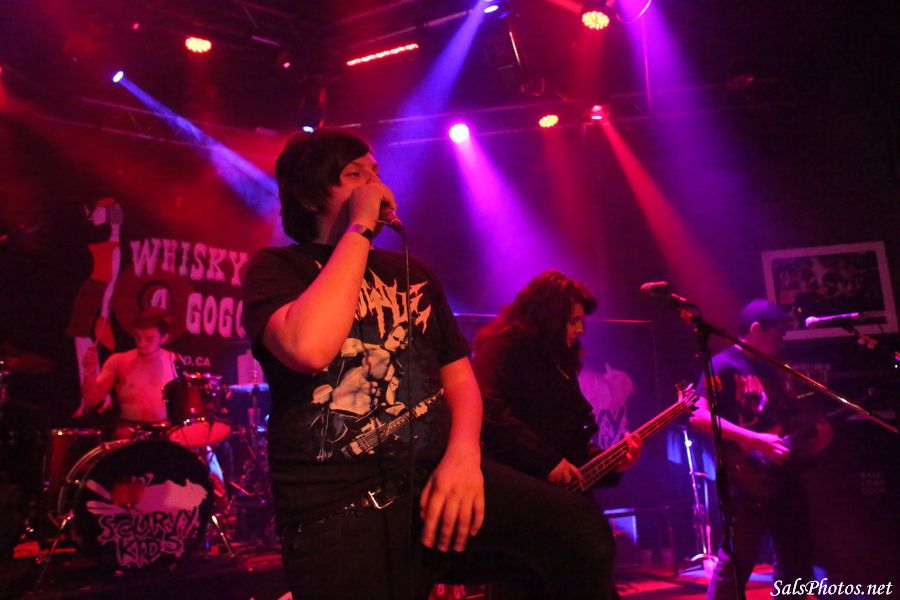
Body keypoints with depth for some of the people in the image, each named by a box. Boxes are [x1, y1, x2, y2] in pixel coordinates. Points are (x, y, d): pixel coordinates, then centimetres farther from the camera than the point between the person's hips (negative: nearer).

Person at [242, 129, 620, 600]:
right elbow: (309, 349, -21)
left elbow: (458, 376, 17)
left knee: (581, 535, -17)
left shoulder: (412, 273, 19)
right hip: (337, 509, -4)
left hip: (437, 477, 4)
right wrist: (359, 229, -10)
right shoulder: (276, 268, 2)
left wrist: (463, 454, -5)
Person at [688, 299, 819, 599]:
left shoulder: (772, 369, 17)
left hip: (783, 476, 9)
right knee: (735, 565, -5)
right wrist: (756, 440, -24)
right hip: (747, 481, -9)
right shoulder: (724, 366, -11)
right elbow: (699, 415, -21)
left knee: (796, 561, 16)